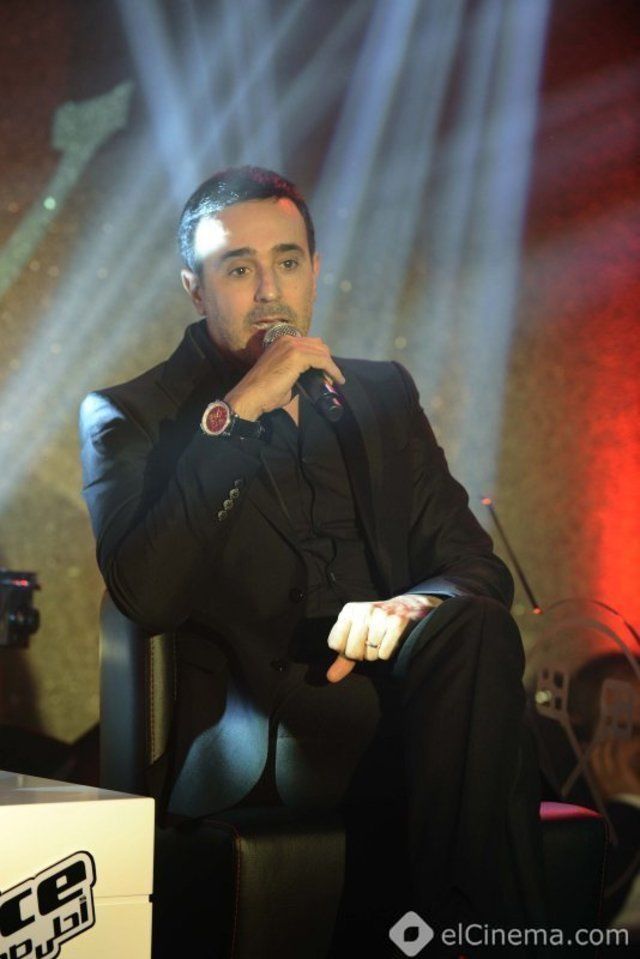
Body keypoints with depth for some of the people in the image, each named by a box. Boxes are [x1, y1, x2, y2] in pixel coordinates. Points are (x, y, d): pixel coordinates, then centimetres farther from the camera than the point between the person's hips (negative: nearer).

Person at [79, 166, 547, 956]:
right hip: (249, 737, -5)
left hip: (389, 690, 5)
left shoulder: (381, 395, 21)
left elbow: (474, 563, 14)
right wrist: (233, 416, -13)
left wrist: (414, 607, -12)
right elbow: (146, 596, -9)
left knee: (472, 628, -30)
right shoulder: (128, 416, 8)